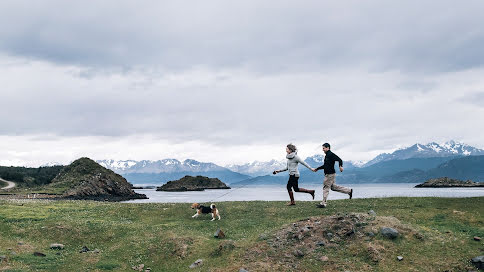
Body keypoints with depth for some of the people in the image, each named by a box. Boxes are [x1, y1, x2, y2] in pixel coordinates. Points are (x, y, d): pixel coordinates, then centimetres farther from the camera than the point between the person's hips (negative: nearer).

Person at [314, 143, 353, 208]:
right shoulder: (327, 156, 16)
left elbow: (339, 160, -21)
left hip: (330, 174, -10)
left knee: (325, 188, -5)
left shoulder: (331, 155, -13)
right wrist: (317, 169, 25)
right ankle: (349, 191, 24)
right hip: (327, 174, 10)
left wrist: (340, 166, -38)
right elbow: (325, 165, 26)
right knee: (333, 187, 16)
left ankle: (323, 204, 1)